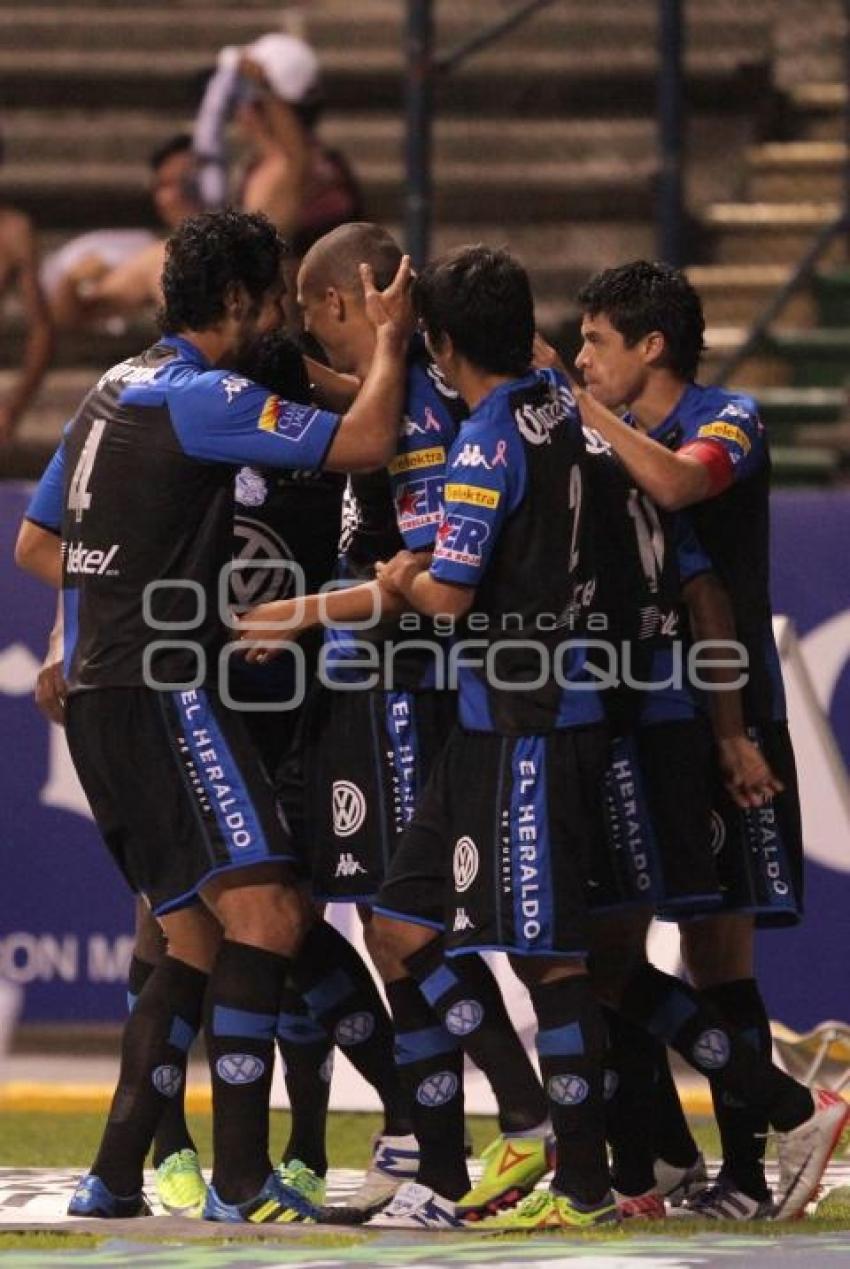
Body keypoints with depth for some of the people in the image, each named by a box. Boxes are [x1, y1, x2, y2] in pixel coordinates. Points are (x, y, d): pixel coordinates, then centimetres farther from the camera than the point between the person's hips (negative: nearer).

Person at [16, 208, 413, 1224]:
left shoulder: (115, 389, 18)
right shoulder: (200, 396, -11)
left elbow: (37, 538, 27)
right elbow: (363, 443, -17)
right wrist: (390, 340, 0)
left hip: (99, 698, 10)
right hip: (161, 693, -10)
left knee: (200, 941, 12)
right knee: (263, 912, -14)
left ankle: (116, 1175, 10)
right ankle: (241, 1179, -18)